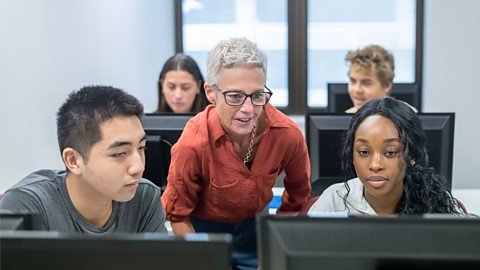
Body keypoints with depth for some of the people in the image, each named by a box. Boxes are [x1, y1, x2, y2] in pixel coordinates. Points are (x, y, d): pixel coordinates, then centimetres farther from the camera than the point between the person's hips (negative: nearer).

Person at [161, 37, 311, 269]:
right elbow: (177, 214, -16)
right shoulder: (193, 143, -32)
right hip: (203, 226, -2)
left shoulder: (288, 134, -23)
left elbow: (298, 195, -1)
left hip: (254, 223, 3)